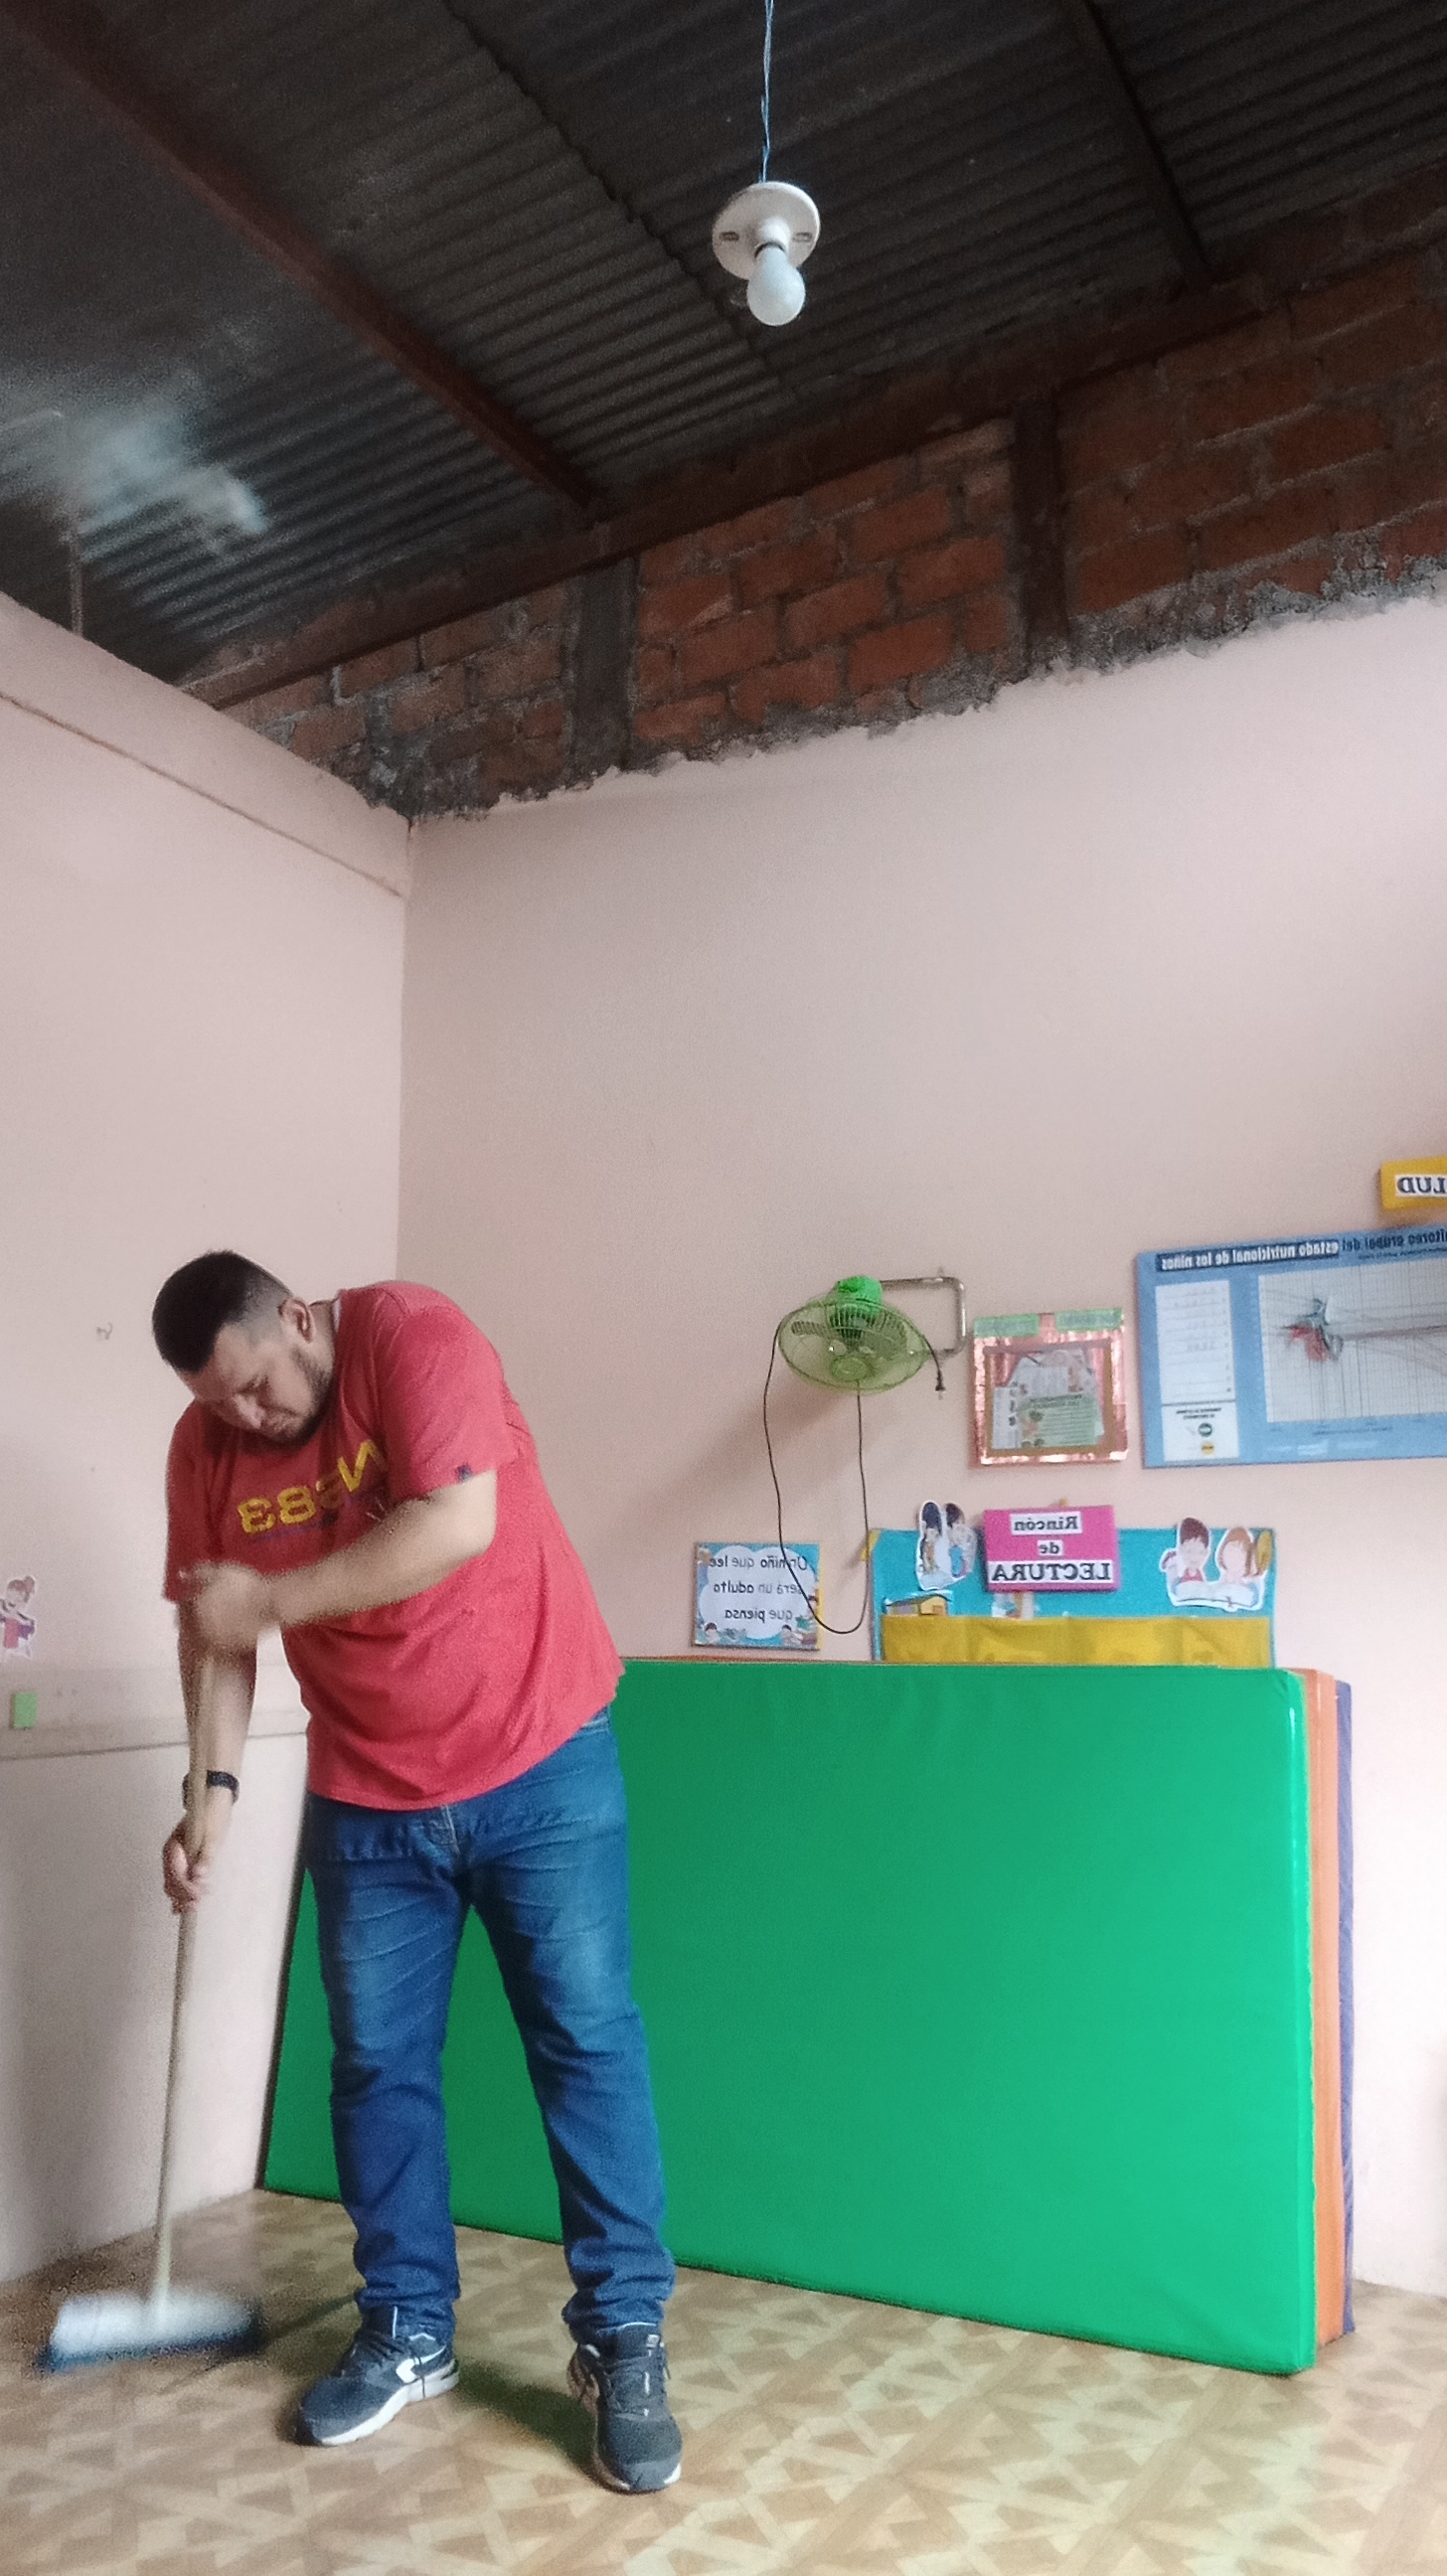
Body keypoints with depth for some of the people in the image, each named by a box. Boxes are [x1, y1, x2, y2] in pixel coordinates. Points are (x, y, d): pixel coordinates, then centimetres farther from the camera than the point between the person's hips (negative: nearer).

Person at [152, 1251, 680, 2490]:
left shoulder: (414, 1334, -18)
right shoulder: (205, 1445, -2)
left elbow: (460, 1524, -29)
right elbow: (213, 1632, 3)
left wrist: (274, 1598, -21)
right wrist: (216, 1788, -8)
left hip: (541, 1761, -4)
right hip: (368, 1801, 5)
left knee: (588, 2042, 0)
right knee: (377, 2063, 10)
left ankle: (622, 2338, 13)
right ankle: (408, 2333, 28)